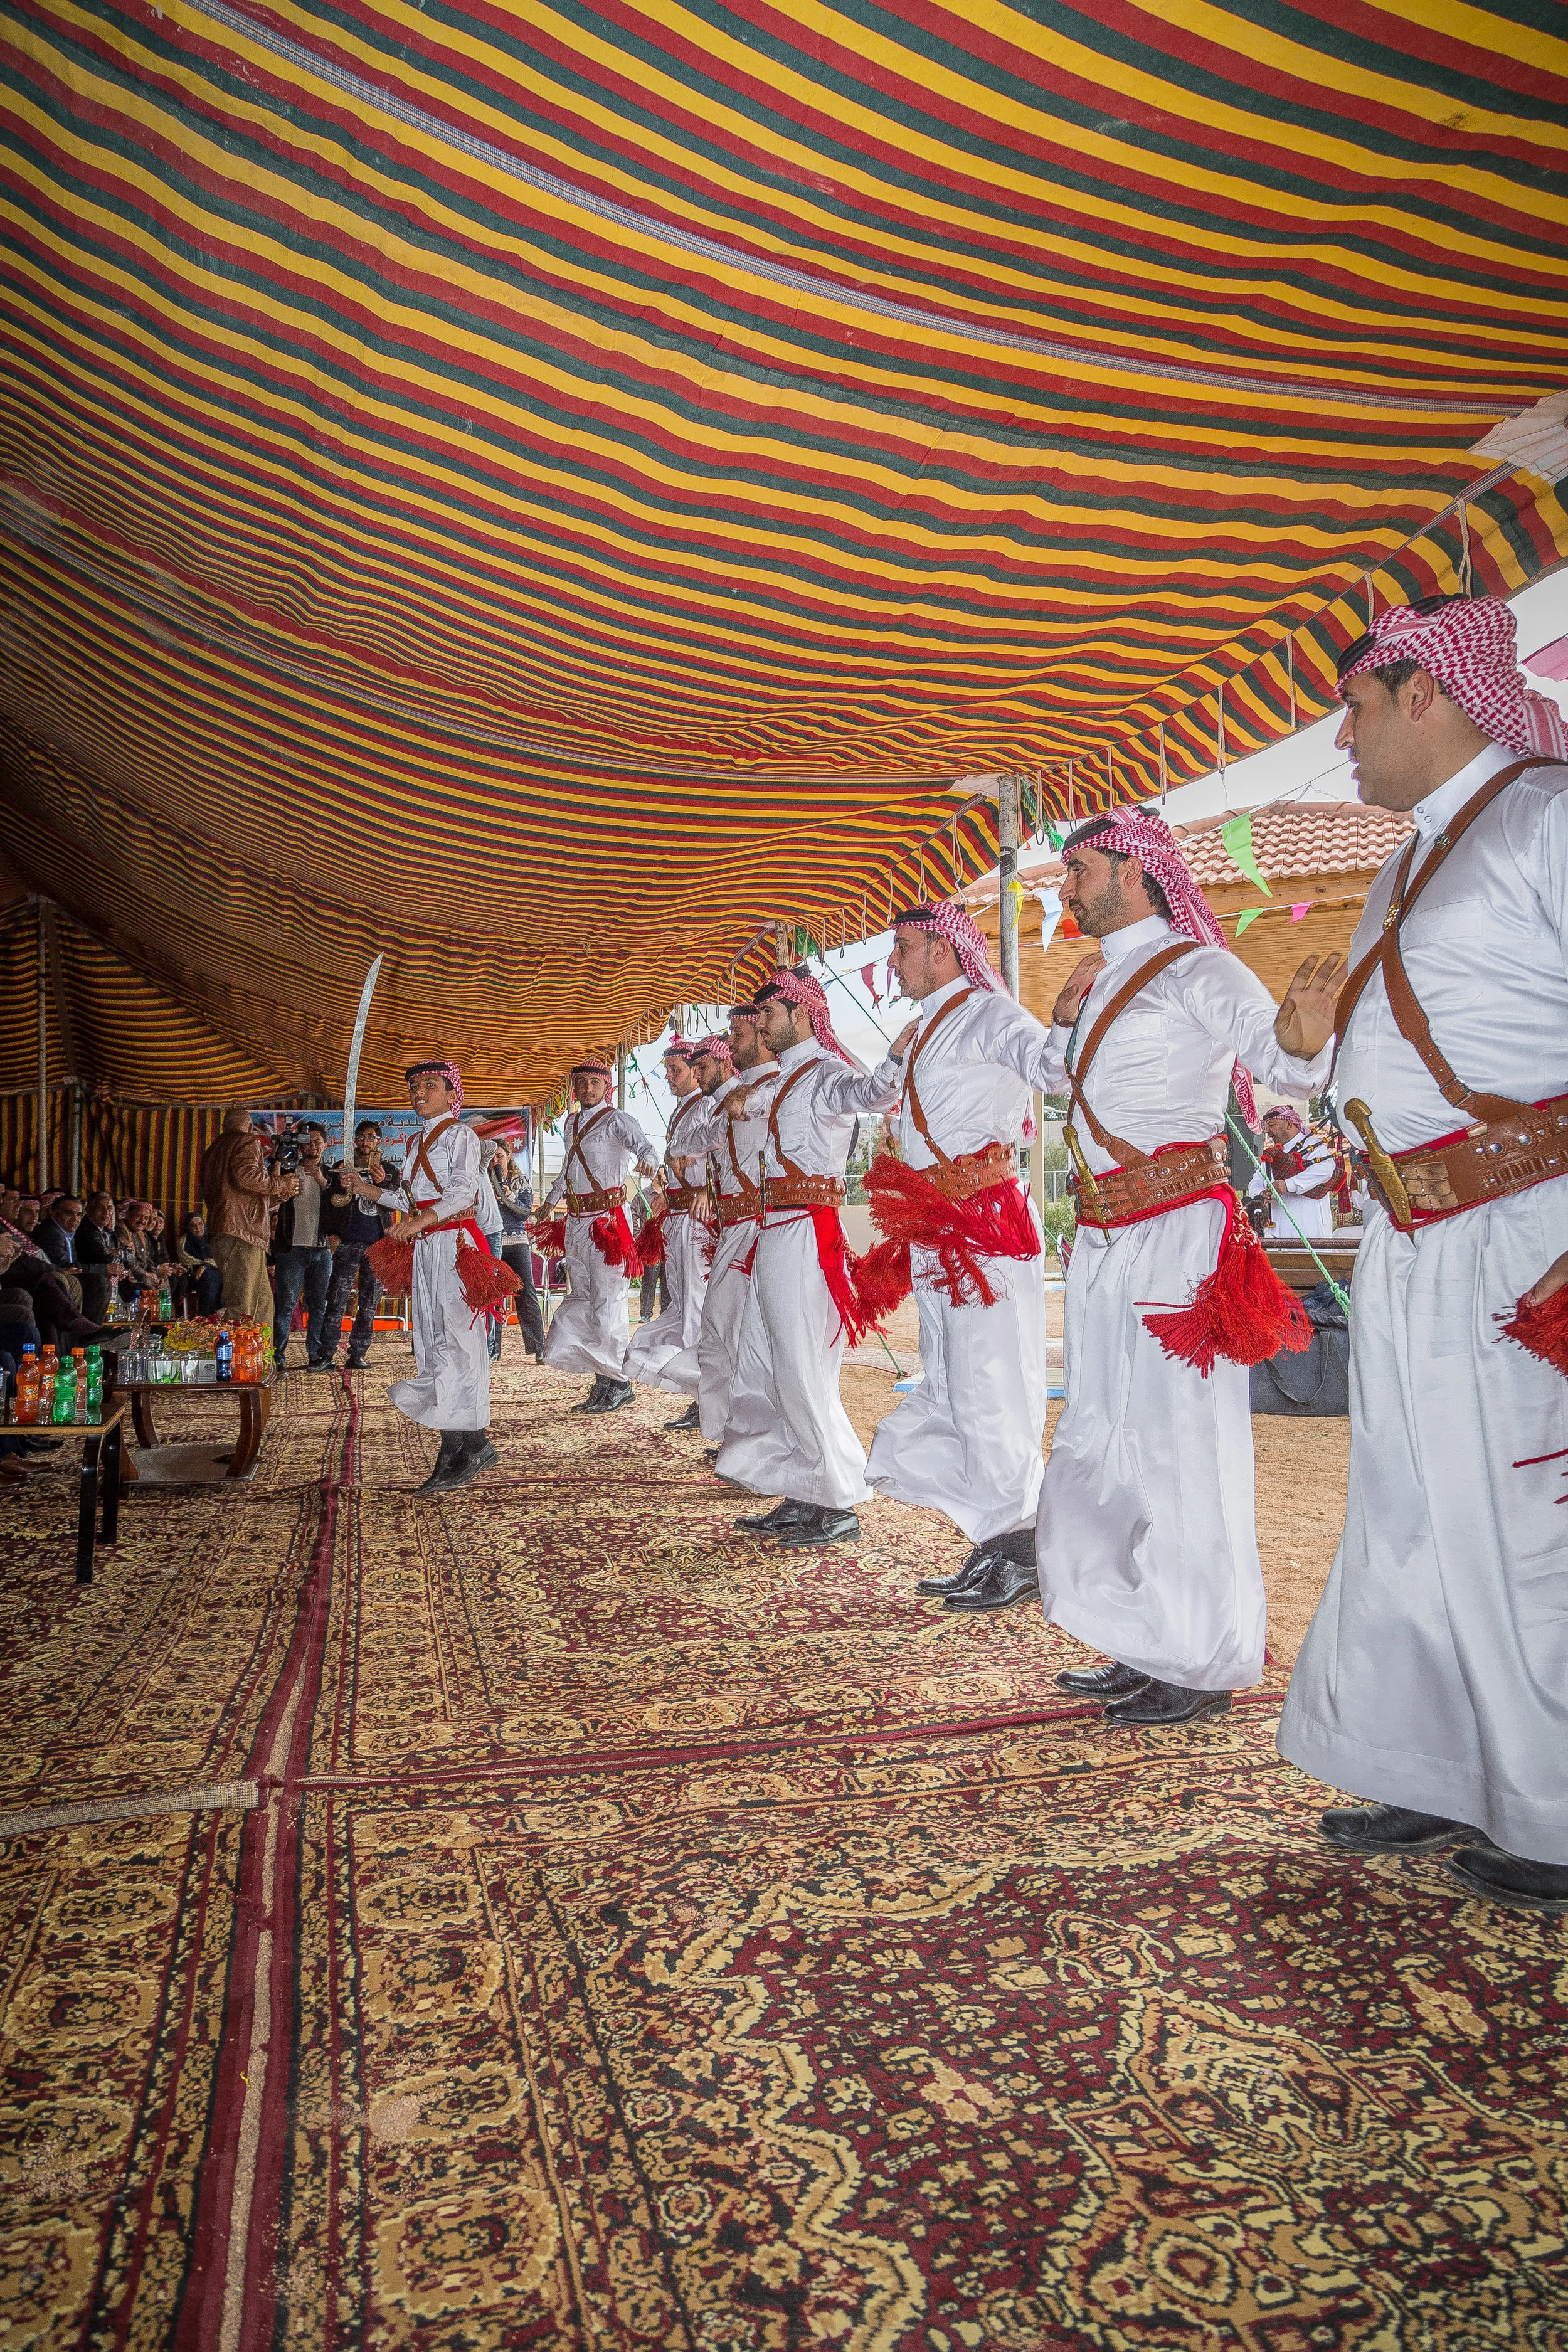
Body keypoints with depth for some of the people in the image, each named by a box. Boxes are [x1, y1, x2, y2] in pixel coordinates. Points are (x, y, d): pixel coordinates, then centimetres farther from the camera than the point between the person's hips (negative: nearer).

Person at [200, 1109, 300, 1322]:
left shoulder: (214, 1149, 27)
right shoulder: (247, 1141, 1)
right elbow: (247, 1175, -20)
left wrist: (278, 1196, 28)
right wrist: (281, 1185, -2)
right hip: (242, 1234, -9)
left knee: (262, 1301, 13)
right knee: (241, 1306, -12)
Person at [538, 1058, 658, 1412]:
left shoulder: (617, 1120, -6)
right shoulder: (571, 1123, 17)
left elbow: (645, 1147, -25)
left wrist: (648, 1162, -48)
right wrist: (551, 1200, 42)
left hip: (606, 1220, -8)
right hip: (576, 1221, 8)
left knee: (607, 1302, -8)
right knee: (582, 1299, 10)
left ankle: (618, 1383, 2)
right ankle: (602, 1383, 19)